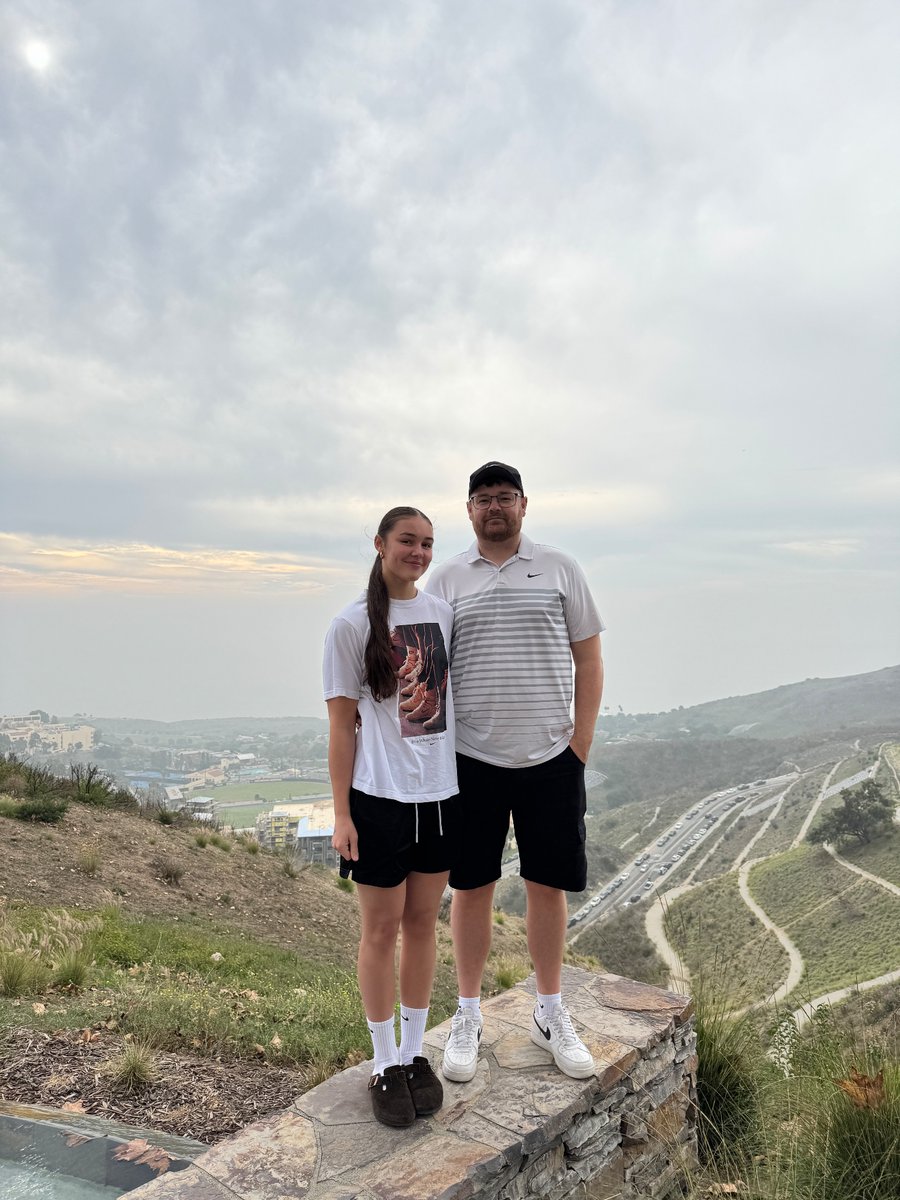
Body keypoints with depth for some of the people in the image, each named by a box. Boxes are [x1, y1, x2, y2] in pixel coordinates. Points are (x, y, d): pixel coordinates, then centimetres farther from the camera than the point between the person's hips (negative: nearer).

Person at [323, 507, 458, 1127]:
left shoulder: (442, 612, 5)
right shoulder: (353, 624, -8)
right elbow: (342, 723, -7)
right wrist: (342, 814, -8)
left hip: (440, 793, 4)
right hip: (380, 797, -4)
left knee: (423, 923, 15)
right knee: (382, 929, 9)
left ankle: (415, 1052, 32)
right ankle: (385, 1063, 26)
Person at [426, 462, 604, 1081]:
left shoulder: (560, 568, 4)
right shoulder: (446, 577, 5)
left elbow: (589, 660, 5)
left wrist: (580, 748, -1)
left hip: (551, 758, 0)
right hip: (471, 759, 0)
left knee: (549, 885, 10)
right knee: (471, 886, 9)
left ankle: (551, 1014, 30)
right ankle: (468, 1016, 27)